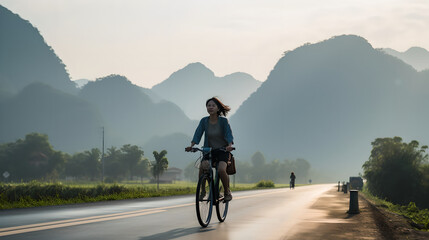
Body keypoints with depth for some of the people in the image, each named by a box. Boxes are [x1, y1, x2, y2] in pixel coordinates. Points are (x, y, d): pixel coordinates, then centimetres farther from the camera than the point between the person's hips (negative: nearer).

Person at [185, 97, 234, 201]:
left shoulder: (223, 120, -9)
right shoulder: (204, 121, -1)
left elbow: (229, 134, -19)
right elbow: (198, 134, -8)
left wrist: (230, 145, -38)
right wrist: (191, 146, -24)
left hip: (223, 150, -3)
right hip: (209, 150, 3)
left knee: (221, 170, -28)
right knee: (202, 167, -25)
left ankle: (227, 191, -3)